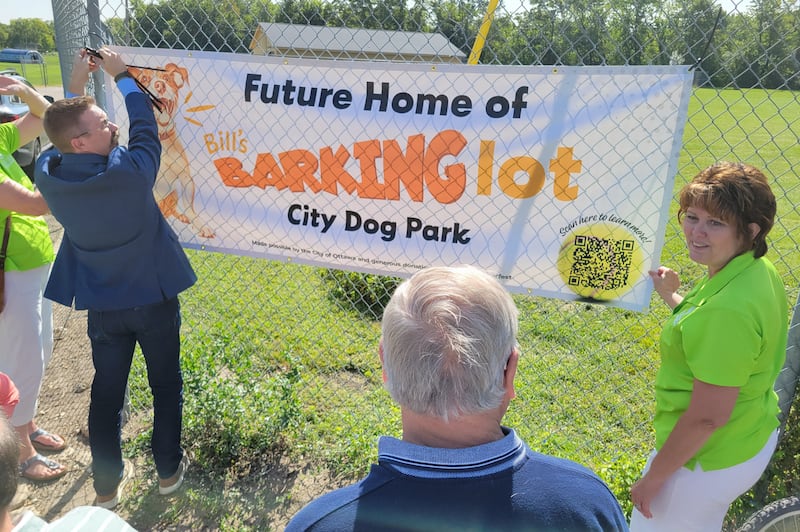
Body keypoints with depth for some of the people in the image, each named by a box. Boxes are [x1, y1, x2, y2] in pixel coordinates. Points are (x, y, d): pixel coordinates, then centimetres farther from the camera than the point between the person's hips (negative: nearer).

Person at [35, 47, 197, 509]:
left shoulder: (48, 174, -13)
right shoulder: (130, 171, -25)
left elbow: (60, 137, 9)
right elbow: (145, 127, -7)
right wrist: (122, 77, 5)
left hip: (103, 305, 4)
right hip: (154, 298, -3)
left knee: (107, 392, 16)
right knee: (166, 384, 16)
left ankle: (107, 485, 30)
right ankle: (169, 469, 32)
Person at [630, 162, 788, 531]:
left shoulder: (728, 309, -35)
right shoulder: (760, 271, -4)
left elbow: (707, 417, -30)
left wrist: (653, 478, -18)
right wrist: (672, 297, 14)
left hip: (706, 464, -9)